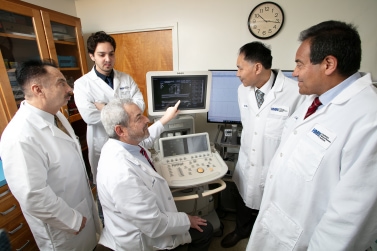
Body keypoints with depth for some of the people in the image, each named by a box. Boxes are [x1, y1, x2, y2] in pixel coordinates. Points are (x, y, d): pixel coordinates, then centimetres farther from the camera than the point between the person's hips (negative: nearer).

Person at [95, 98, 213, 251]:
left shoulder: (122, 142, -13)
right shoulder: (123, 175, -41)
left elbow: (145, 139, 12)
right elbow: (154, 225, -31)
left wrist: (166, 118, 20)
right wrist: (187, 221, -14)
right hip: (142, 236, -7)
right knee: (205, 230, 7)